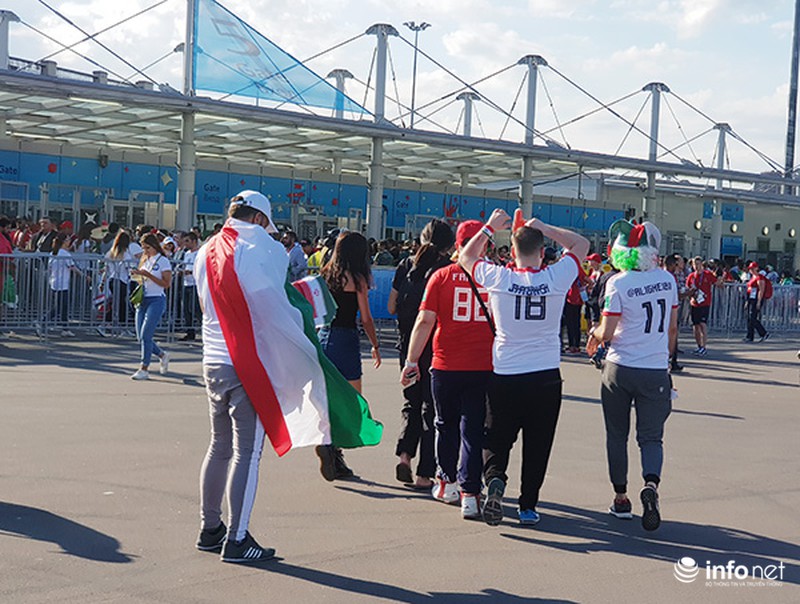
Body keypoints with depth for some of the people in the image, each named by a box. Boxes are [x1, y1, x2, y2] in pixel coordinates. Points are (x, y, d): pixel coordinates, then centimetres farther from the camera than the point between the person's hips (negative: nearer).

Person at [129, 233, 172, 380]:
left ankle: (144, 369, -5)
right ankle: (163, 355, 27)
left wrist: (148, 275, -17)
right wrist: (138, 274, 2)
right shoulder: (144, 260, 15)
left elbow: (167, 283, -13)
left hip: (156, 300, -7)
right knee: (141, 336, 5)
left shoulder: (163, 261, -6)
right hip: (143, 300, 7)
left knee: (145, 335, -12)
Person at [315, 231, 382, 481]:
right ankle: (330, 444, -20)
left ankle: (336, 462, 16)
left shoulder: (324, 275, 9)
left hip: (323, 337, 6)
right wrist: (375, 346, 8)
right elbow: (366, 319, -5)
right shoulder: (356, 279, -7)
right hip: (345, 340, -6)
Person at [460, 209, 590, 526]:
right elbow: (581, 244, 10)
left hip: (505, 377, 0)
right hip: (546, 377, 0)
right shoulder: (556, 278, -8)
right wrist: (545, 229, 10)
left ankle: (495, 478, -14)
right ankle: (528, 506, 14)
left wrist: (490, 227, 20)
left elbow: (466, 256, 12)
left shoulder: (498, 278, -8)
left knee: (496, 441, 11)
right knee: (537, 446, 10)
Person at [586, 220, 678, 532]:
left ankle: (621, 498, 19)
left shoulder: (618, 283, -13)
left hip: (620, 368, -2)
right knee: (651, 436, 7)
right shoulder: (668, 279, 2)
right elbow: (672, 328, 10)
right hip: (656, 370, 3)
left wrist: (594, 336, 11)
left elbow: (606, 334, -12)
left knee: (617, 434, 13)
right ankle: (651, 483, -20)